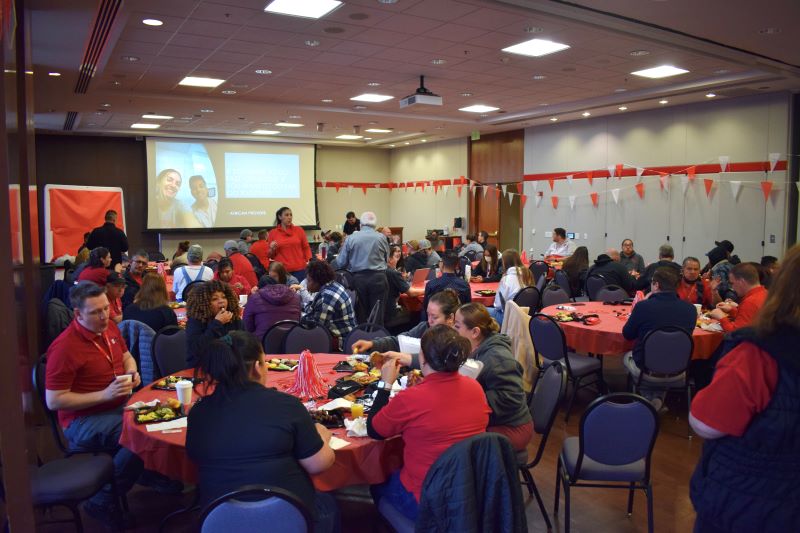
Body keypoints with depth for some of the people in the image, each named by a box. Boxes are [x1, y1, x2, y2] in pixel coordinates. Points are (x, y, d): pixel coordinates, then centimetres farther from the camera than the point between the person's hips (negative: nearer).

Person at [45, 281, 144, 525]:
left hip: (120, 405, 8)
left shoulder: (110, 327, 3)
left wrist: (132, 372, -2)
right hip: (83, 419, -8)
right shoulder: (64, 347, -19)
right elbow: (53, 401, -17)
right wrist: (105, 395, -23)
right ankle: (102, 502, -9)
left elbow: (126, 356, 22)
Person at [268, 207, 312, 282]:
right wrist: (272, 248, -9)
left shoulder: (299, 230, 6)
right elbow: (271, 255, 11)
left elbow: (306, 247, 10)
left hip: (299, 269, 0)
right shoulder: (273, 232, 6)